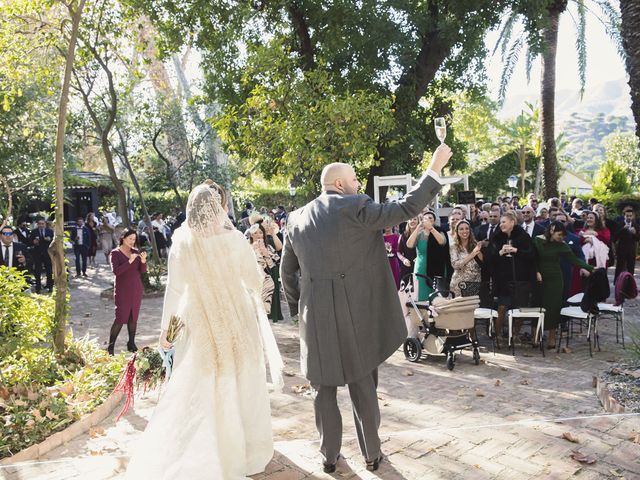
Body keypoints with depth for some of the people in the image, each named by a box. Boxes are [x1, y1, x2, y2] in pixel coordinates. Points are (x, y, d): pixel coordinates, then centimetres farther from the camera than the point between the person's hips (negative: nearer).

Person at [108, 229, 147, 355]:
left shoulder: (136, 252, 7)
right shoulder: (115, 253, -5)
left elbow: (143, 271, 3)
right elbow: (115, 271, -17)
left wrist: (143, 261, -16)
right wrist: (129, 261, -25)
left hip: (136, 289, 4)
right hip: (123, 290, -4)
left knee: (133, 317, 8)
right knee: (121, 317, -8)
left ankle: (131, 344, 17)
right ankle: (110, 347, 2)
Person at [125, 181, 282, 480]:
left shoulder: (182, 243, -10)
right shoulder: (234, 239, -13)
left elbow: (174, 290, -6)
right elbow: (255, 281, -6)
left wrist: (165, 327, 5)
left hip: (200, 326, 0)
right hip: (237, 323, 0)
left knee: (195, 394, 10)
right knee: (240, 390, 16)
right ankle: (245, 454, 34)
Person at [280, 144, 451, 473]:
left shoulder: (297, 218, 6)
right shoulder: (355, 207, -10)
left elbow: (287, 271, 12)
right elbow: (406, 210, -11)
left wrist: (298, 306, 23)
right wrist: (435, 168, -2)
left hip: (315, 316, 3)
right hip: (356, 315, -3)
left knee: (325, 389, 16)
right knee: (363, 387, 13)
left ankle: (329, 455, 27)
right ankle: (372, 454, 28)